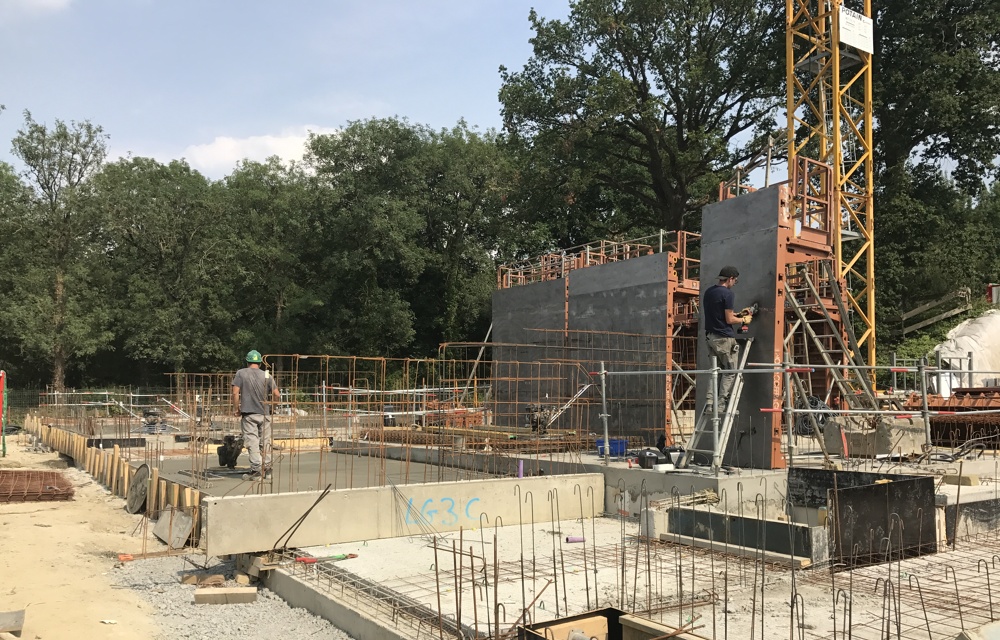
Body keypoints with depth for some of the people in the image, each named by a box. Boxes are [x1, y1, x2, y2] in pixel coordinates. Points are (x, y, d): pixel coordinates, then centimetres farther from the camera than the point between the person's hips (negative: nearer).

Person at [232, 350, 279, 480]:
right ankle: (267, 468, 17)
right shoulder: (266, 375, 5)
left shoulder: (241, 373, 0)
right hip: (264, 413, 3)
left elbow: (235, 393, -8)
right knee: (265, 442, 12)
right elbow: (277, 395, 1)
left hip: (248, 413, -2)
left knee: (252, 442, -1)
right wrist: (271, 404, 20)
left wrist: (237, 408, 5)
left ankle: (256, 469, -5)